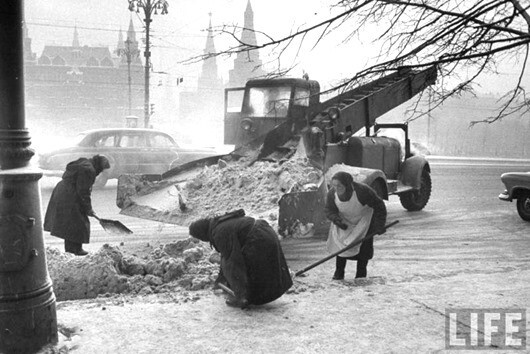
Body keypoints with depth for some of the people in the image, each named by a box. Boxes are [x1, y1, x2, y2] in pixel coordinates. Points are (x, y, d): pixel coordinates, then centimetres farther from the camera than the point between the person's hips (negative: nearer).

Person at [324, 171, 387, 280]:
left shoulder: (362, 191, -35)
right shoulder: (332, 193, -24)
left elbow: (379, 206, -22)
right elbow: (329, 210, -9)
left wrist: (379, 225, -21)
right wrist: (337, 220, -30)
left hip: (363, 220, -3)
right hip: (344, 222, 3)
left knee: (364, 247, -7)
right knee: (339, 243, -4)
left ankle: (361, 274, 12)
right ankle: (339, 273, 12)